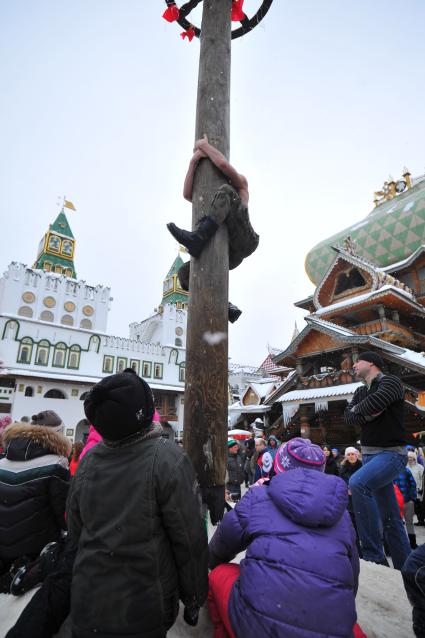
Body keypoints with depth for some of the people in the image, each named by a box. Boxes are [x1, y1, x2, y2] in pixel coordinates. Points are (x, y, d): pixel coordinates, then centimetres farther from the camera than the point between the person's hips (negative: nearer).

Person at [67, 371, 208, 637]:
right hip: (144, 608, -3)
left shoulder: (87, 461, -8)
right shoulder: (168, 459, -22)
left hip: (86, 606, 3)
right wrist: (194, 597, -2)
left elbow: (75, 531, 5)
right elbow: (189, 538, -18)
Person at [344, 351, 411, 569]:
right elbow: (348, 417, 3)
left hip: (391, 453, -8)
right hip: (369, 454, 8)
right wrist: (368, 413, -15)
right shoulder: (360, 392, 15)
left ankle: (373, 555, -20)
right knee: (390, 516, 12)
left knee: (358, 483, -29)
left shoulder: (390, 382, -7)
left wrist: (357, 409, -6)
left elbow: (374, 402, -26)